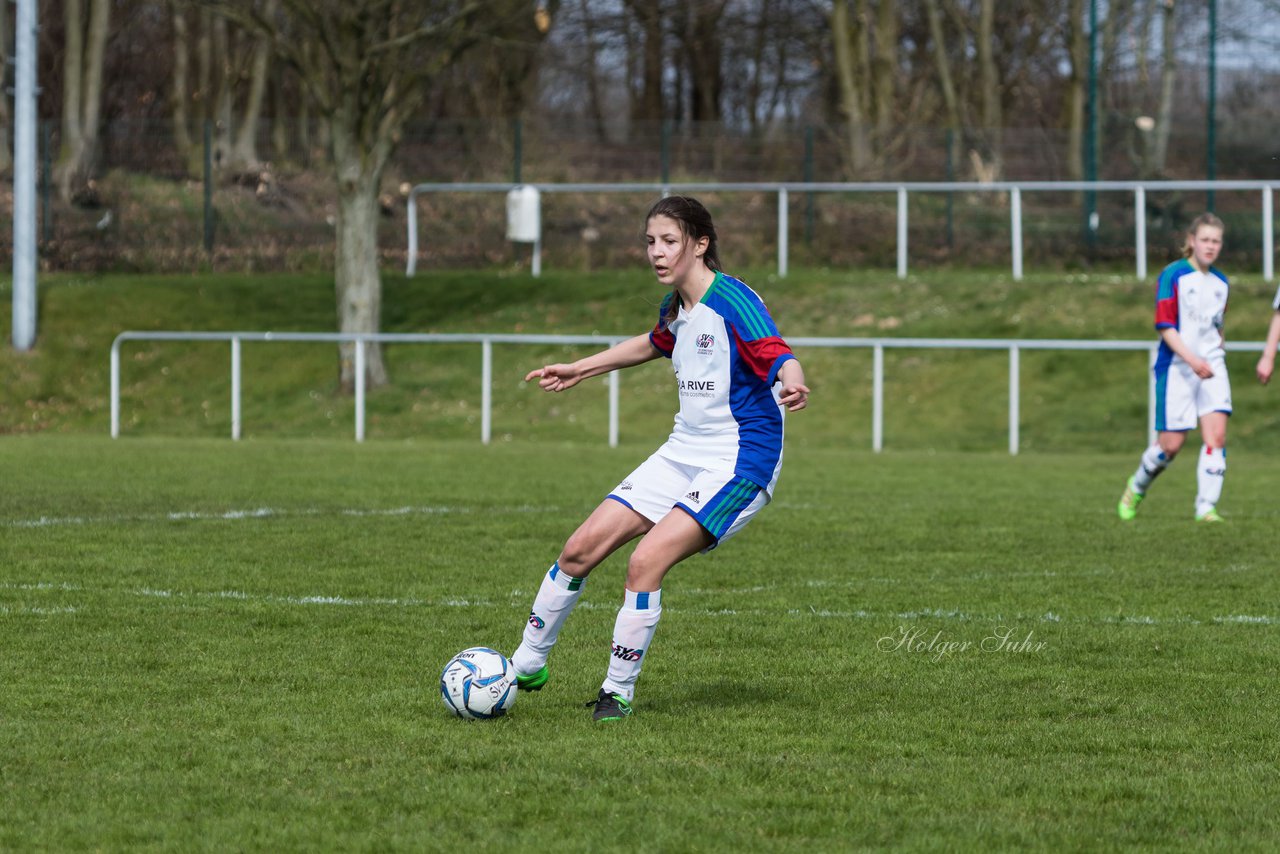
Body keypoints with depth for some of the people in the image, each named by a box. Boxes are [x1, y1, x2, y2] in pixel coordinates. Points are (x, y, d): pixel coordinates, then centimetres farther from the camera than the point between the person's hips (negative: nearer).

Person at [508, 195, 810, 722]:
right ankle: (527, 667, 19)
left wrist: (793, 384, -55)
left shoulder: (732, 300, -17)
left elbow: (778, 354, -31)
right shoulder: (677, 307, 8)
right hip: (682, 455, 8)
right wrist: (580, 370, 38)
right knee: (581, 549, 3)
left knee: (646, 561, -23)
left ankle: (619, 691, -7)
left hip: (739, 464, -8)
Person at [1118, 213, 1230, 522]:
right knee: (1171, 443, -2)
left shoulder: (1221, 282, 11)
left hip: (1211, 366, 5)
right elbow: (1165, 326, -13)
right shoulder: (1173, 275, -8)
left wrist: (1213, 359, 14)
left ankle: (1207, 507, -9)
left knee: (1217, 434, -12)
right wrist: (1191, 359, -22)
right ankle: (1136, 488, 26)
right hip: (1176, 367, -5)